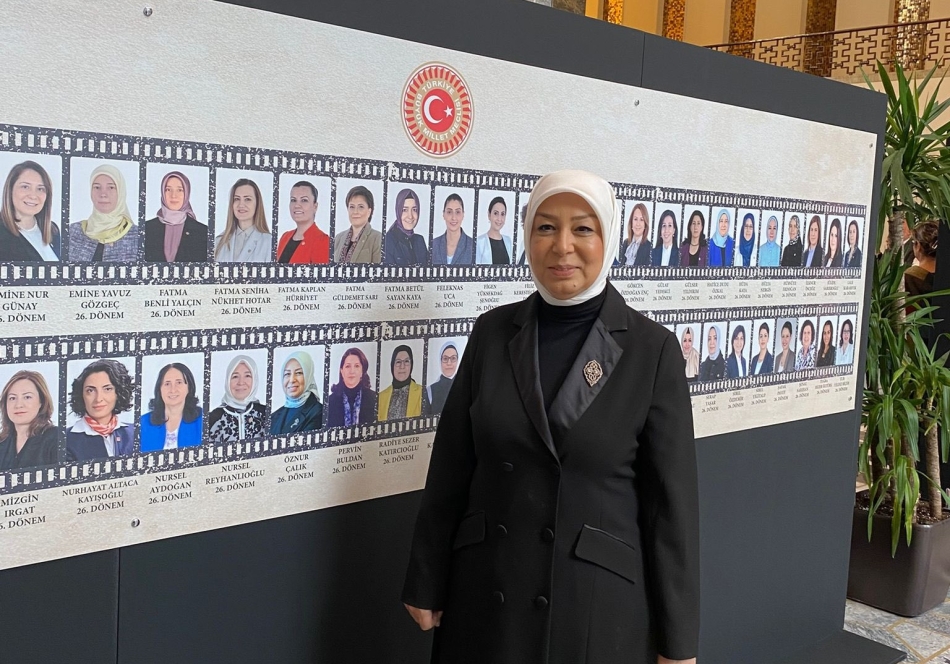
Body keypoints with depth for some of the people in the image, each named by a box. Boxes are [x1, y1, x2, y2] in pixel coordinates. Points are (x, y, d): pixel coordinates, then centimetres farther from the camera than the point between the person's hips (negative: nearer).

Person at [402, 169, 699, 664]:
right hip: (485, 596, 2)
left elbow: (672, 499, -7)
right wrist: (425, 584, 5)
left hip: (600, 601, -2)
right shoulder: (492, 332, -1)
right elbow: (451, 468, 3)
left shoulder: (653, 349, -9)